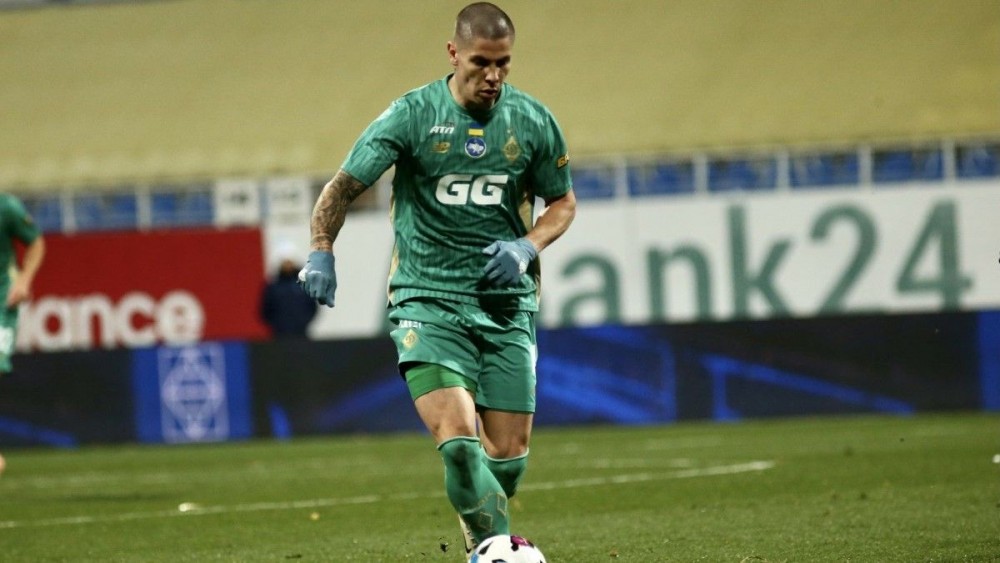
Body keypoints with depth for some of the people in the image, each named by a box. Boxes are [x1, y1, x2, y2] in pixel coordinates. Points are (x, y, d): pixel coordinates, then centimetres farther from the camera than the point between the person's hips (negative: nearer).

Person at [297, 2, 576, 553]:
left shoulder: (533, 121, 3)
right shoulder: (412, 114, -5)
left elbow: (562, 202, 16)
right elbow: (344, 185, -2)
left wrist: (528, 246, -4)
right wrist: (321, 250, -19)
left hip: (506, 304, 3)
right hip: (427, 300, -3)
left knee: (509, 457, 2)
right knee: (459, 441, -22)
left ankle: (484, 543, 29)